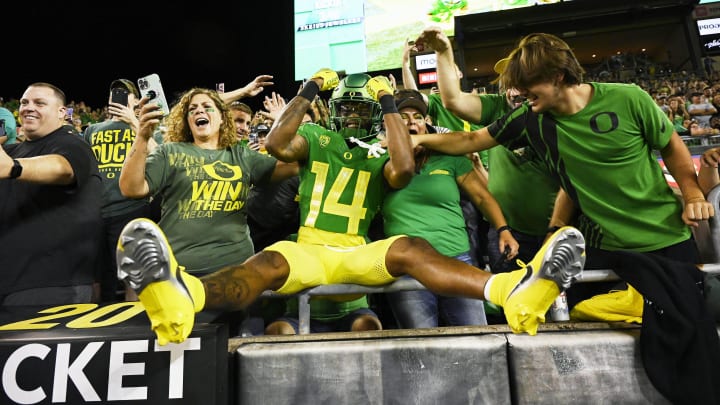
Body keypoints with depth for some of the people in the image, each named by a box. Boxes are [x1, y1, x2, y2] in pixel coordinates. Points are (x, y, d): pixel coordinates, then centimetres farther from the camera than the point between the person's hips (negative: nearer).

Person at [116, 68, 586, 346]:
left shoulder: (382, 155, 15)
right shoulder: (317, 139, 18)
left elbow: (405, 168, -10)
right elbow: (277, 143, -2)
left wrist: (389, 104, -4)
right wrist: (309, 91, -3)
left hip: (359, 252, 0)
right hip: (309, 247, 0)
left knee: (409, 249, -31)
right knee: (269, 262, -33)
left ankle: (512, 291, -54)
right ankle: (182, 294, -65)